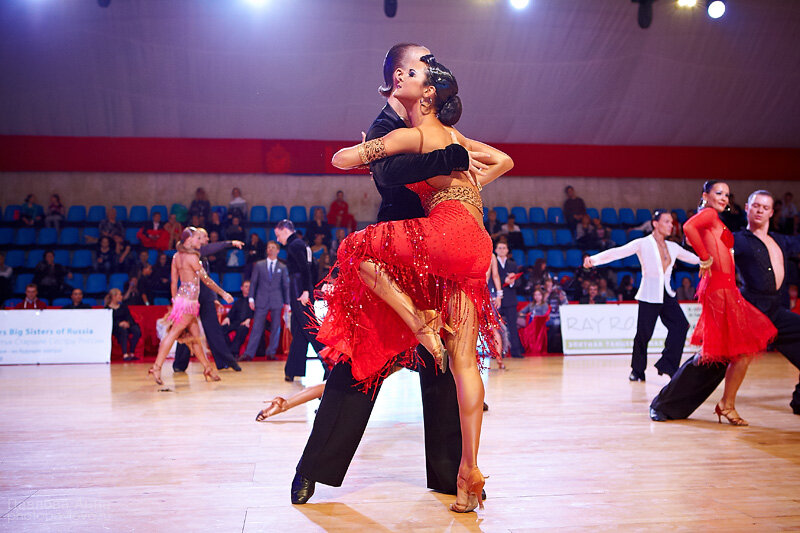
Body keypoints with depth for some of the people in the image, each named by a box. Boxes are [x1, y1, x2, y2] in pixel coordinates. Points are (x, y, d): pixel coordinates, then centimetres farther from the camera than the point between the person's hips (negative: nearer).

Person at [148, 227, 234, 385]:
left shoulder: (177, 256, 12)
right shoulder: (192, 256, -11)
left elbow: (174, 282, 13)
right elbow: (206, 279, -9)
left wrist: (175, 301, 18)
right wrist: (223, 293, -2)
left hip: (181, 297, 9)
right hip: (189, 299, -9)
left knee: (196, 335, 10)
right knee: (174, 333, -8)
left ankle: (207, 368, 15)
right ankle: (156, 367, -7)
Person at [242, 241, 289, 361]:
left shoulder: (282, 268, 9)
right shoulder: (259, 265, 10)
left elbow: (286, 286, 9)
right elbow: (253, 282, 9)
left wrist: (287, 302, 4)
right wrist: (251, 298, 0)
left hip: (276, 301, 1)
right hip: (262, 301, -1)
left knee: (275, 328, 2)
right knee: (257, 327, -5)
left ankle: (271, 352, 12)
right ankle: (249, 353, -3)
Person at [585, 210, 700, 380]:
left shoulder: (672, 247, 13)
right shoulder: (643, 244, -4)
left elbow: (694, 258, 25)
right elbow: (618, 252, -16)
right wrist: (594, 259, -30)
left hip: (667, 295, 5)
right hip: (649, 296, -5)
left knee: (680, 325, -15)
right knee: (643, 334, -4)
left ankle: (667, 365, -6)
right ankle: (637, 370, 15)